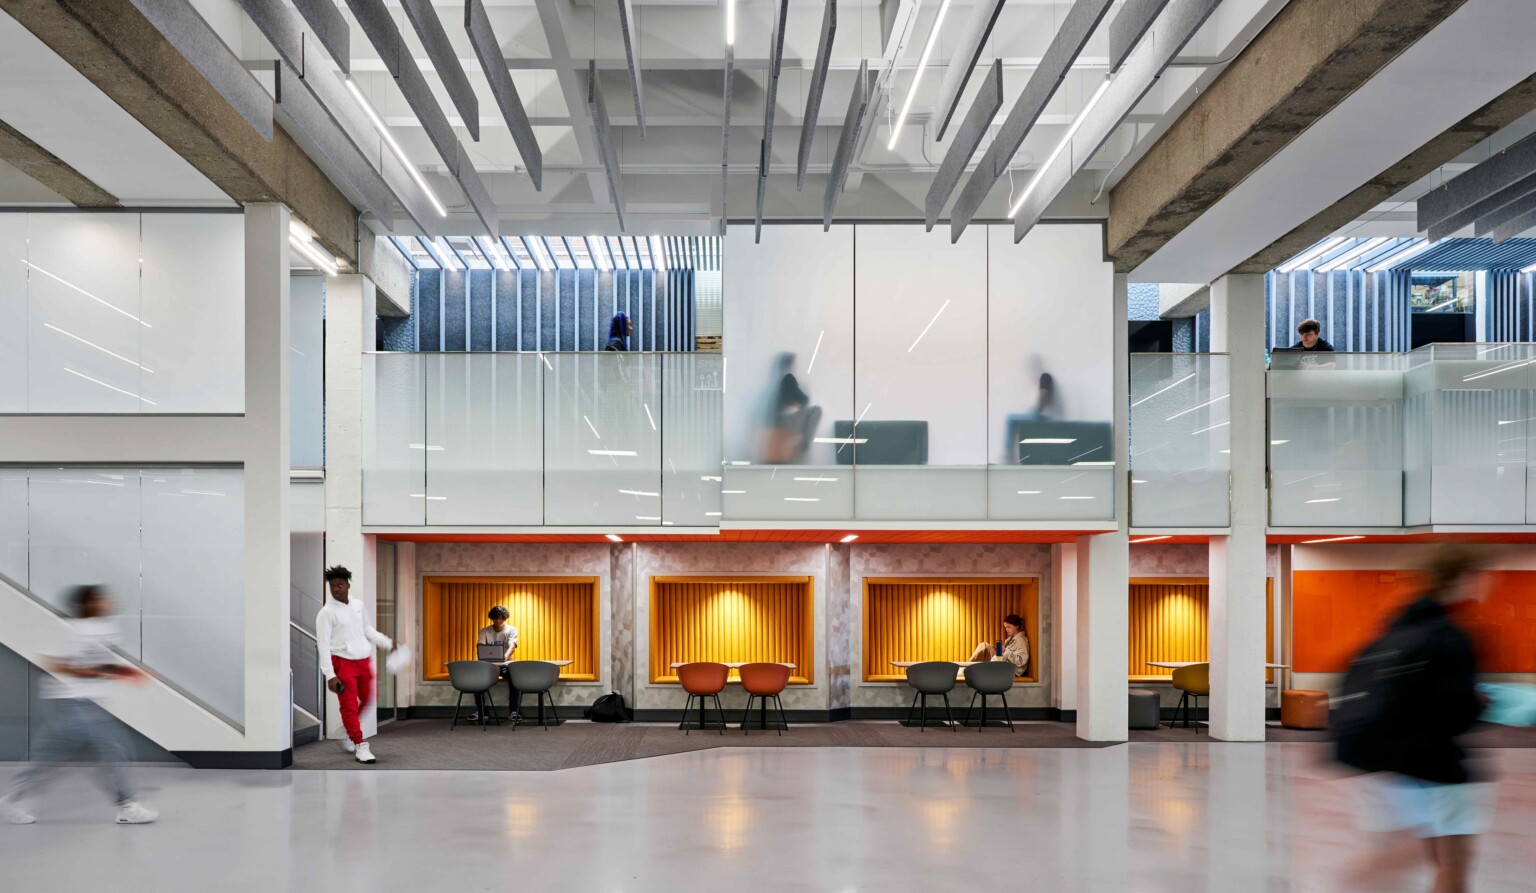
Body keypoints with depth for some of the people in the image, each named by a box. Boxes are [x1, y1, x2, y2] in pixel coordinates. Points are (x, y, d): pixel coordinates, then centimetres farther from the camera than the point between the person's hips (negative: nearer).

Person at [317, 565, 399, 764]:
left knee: (366, 700, 15)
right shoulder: (327, 612, -11)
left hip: (364, 661, 6)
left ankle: (349, 734, 34)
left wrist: (388, 644, 20)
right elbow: (323, 645, -13)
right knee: (349, 706, -5)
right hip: (343, 663, -6)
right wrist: (330, 675, -18)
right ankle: (360, 745, 3)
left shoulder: (358, 606, 8)